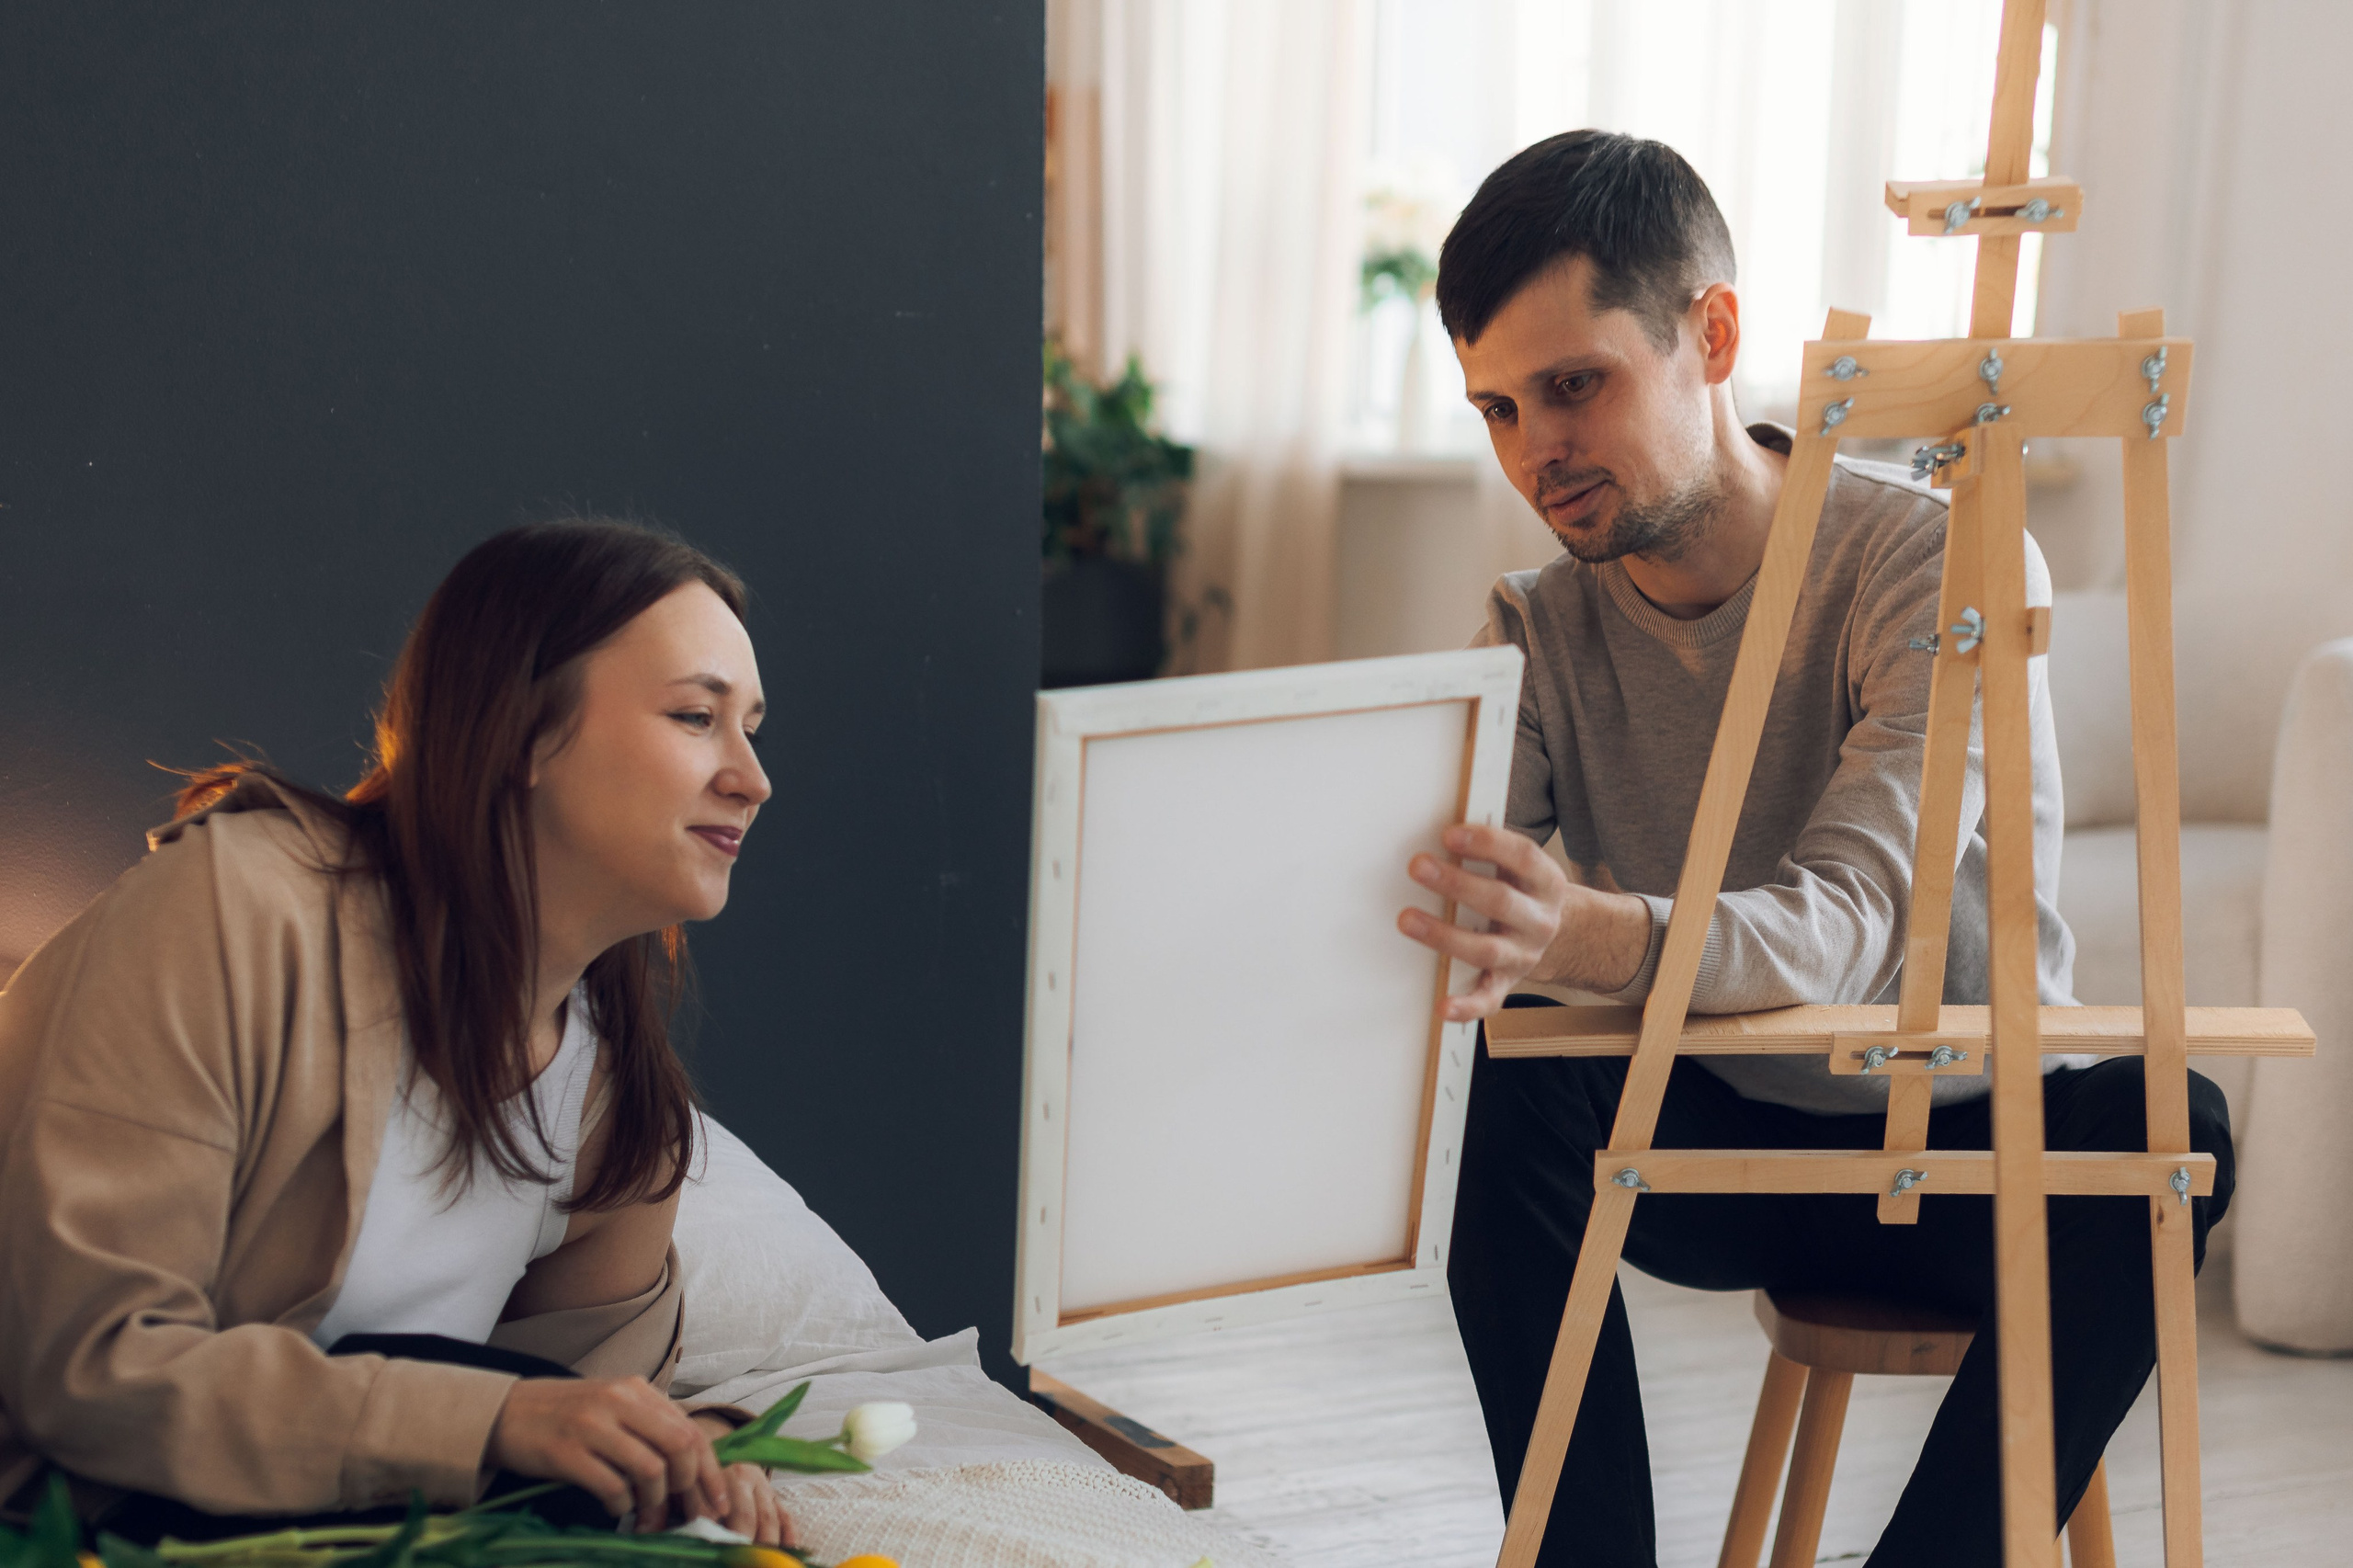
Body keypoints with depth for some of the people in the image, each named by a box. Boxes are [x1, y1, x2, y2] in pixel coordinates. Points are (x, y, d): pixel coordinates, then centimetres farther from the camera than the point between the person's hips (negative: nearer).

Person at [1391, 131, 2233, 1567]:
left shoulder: (1953, 566, -19)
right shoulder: (1542, 628, -4)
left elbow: (1843, 923, -32)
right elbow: (1433, 865, -19)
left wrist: (1602, 940, -53)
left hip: (1976, 1153, -3)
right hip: (1724, 1143, 3)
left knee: (2165, 1126, -34)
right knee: (1513, 1083, -27)